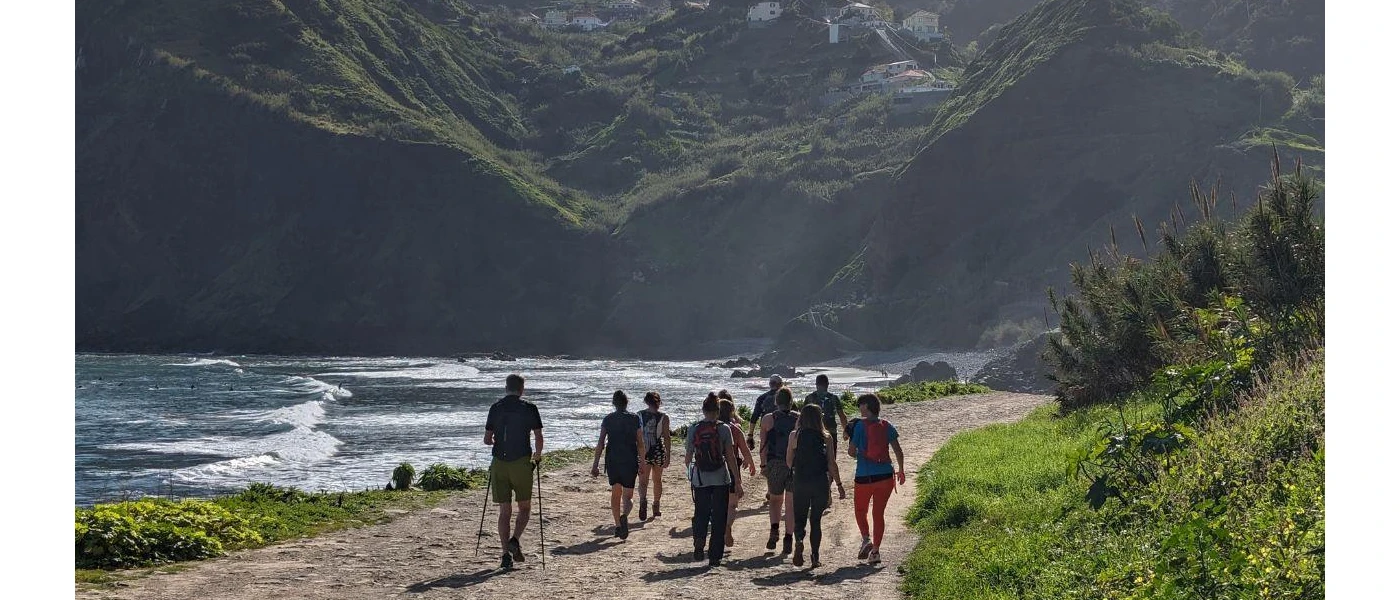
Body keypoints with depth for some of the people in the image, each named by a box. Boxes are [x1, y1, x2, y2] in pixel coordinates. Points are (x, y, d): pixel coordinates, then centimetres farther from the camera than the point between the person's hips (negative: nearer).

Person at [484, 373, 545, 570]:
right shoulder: (529, 408, -3)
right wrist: (537, 458, 12)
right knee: (524, 507, 10)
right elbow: (539, 438, -5)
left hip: (499, 463, 2)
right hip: (521, 462, -2)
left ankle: (505, 553, 0)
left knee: (504, 510, 6)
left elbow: (487, 439, 8)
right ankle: (514, 540, -12)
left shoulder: (495, 408, 5)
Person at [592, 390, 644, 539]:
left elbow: (600, 444, -2)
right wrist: (641, 462, 14)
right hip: (630, 461, -1)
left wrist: (595, 465, 0)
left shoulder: (608, 419, 2)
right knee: (627, 496, 2)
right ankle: (624, 515, -29)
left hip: (612, 461, 1)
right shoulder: (635, 418, 1)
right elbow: (640, 443, 2)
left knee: (616, 494, 16)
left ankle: (617, 526, 18)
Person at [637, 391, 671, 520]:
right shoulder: (664, 417, -5)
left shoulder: (639, 415, -1)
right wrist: (668, 456, -4)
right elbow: (666, 437, -8)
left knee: (643, 480, 0)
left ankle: (643, 498, -30)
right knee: (657, 480, 17)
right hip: (658, 451, 0)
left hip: (642, 451, 0)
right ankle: (656, 507, 27)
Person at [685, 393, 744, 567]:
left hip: (700, 479, 1)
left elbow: (688, 456, 3)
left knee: (701, 514, 16)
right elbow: (731, 457, -6)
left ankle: (699, 540, -13)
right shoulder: (723, 429, -7)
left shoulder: (693, 429, -3)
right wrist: (738, 481, 0)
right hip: (721, 479, -1)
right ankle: (715, 556, 8)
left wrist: (690, 474, 22)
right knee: (719, 517, 8)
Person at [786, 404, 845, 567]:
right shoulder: (826, 437, -3)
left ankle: (799, 540, -19)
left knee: (799, 518, 11)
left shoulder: (794, 436, -3)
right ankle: (815, 557, 10)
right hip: (821, 482, 0)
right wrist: (839, 485, 5)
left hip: (800, 481, 0)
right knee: (816, 520, 13)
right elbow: (832, 464, -3)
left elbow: (789, 462, 2)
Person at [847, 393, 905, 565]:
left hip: (865, 476, -3)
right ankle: (875, 551, 10)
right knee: (879, 513, 13)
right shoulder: (887, 426, 4)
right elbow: (898, 451, 5)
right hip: (886, 475, 3)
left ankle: (866, 539, -7)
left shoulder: (859, 425, -8)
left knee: (860, 511, 15)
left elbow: (851, 450, -9)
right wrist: (901, 470, 19)